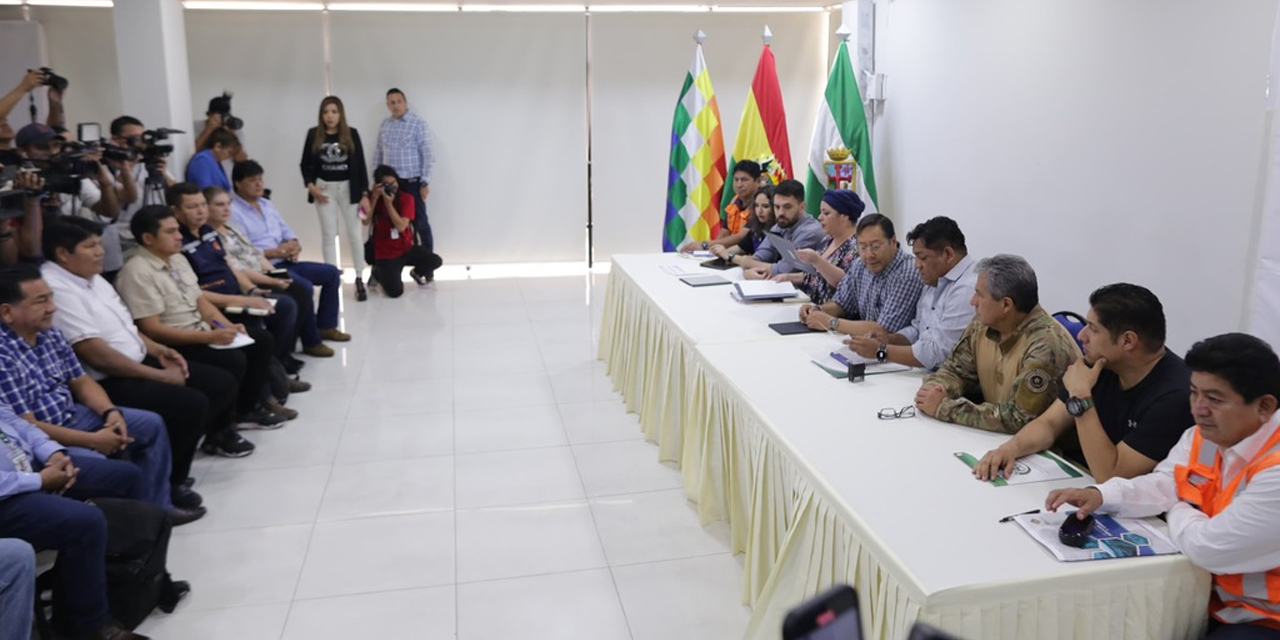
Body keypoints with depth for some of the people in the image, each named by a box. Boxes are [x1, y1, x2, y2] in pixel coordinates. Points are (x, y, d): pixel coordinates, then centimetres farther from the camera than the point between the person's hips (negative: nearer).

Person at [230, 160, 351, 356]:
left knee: (332, 273, 6)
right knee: (305, 287, -30)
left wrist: (294, 244, -3)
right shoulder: (233, 211, -11)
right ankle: (311, 342, -16)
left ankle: (325, 326, 14)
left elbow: (286, 231, 20)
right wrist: (275, 252, -19)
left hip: (285, 263, 10)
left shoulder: (267, 204, 17)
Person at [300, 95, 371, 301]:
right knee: (328, 235, 6)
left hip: (348, 188, -1)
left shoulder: (351, 134, -2)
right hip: (325, 188, 1)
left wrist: (364, 194, -6)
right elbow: (306, 164, 6)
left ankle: (359, 279, 10)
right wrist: (311, 185, -10)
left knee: (355, 234, 2)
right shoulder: (313, 134, 1)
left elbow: (360, 165, -2)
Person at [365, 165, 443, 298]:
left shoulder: (406, 198, -6)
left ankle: (417, 273, 14)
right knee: (395, 291, -21)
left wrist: (388, 203, -24)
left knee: (435, 261, -23)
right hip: (385, 254, -2)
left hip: (406, 248, 2)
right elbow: (366, 221, -17)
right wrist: (374, 198, -21)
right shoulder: (372, 198, -3)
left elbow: (401, 226, -18)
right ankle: (380, 273, 16)